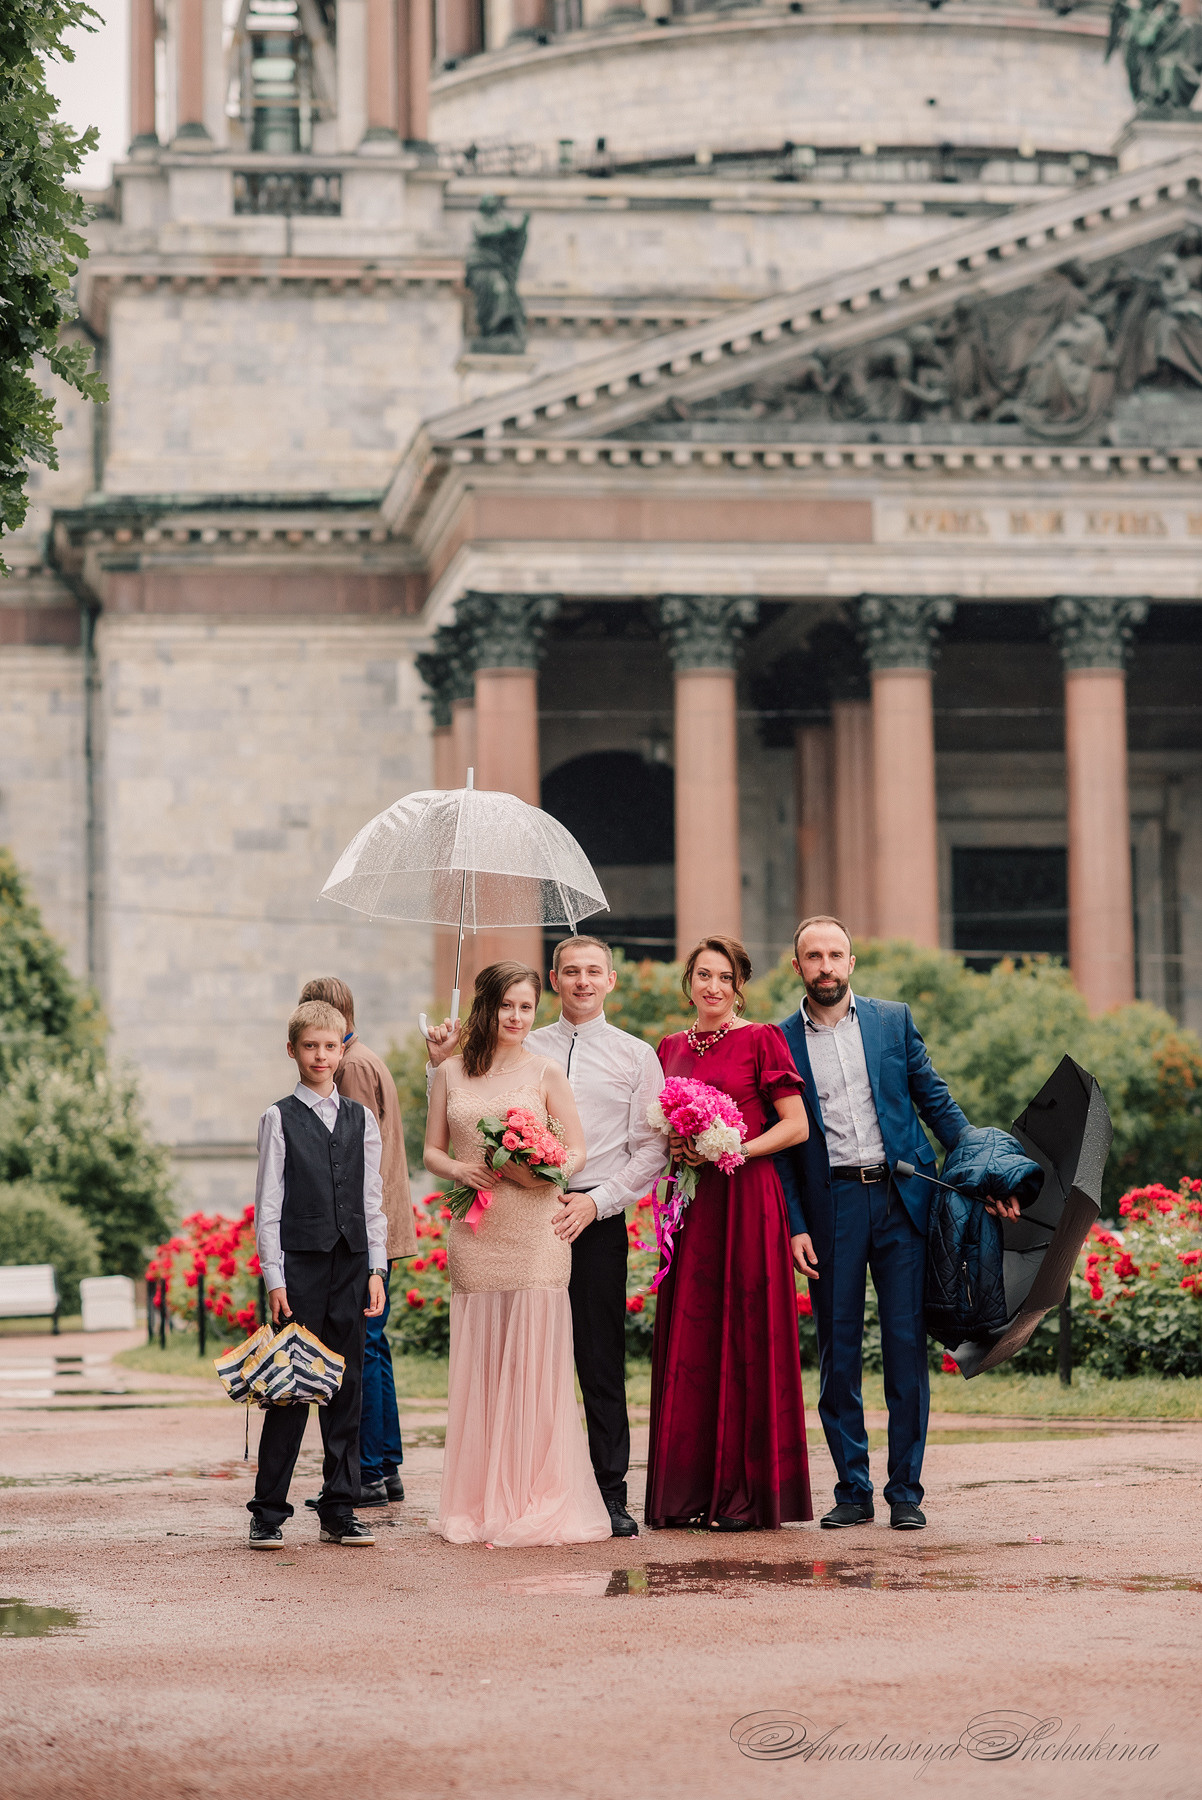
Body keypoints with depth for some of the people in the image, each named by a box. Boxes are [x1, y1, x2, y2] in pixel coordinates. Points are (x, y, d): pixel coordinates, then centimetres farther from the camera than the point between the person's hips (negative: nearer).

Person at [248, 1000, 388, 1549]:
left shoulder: (361, 1120, 12)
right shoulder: (279, 1119, 2)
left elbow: (372, 1200, 13)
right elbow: (268, 1207, 0)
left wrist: (376, 1269, 5)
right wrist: (274, 1278, -7)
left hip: (352, 1267, 4)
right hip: (300, 1265, -3)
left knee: (346, 1390, 4)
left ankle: (340, 1513, 10)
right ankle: (268, 1514, 2)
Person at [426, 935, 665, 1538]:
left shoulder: (636, 1056, 8)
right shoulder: (520, 1050, 13)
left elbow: (650, 1149, 3)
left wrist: (595, 1201, -8)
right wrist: (443, 1065, 3)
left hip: (598, 1218, -2)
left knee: (601, 1363, -2)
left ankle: (610, 1494, 5)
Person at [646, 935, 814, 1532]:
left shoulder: (761, 1040, -1)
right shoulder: (671, 1048, 15)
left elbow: (796, 1126, -5)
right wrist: (672, 1148, 1)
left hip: (745, 1199, -5)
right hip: (688, 1204, 5)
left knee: (744, 1337, -5)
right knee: (687, 1342, 3)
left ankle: (746, 1494, -1)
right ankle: (691, 1492, 7)